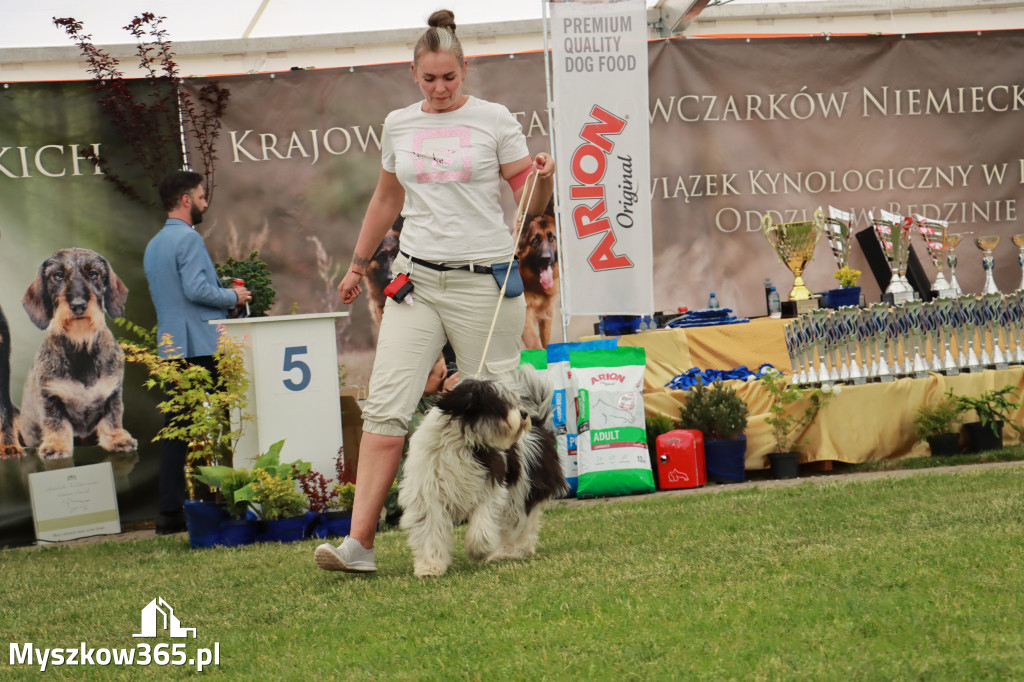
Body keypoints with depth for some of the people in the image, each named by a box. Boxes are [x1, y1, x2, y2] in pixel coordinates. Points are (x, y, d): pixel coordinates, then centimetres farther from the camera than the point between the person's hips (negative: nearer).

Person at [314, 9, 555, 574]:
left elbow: (531, 203, 3)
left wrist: (545, 177, -19)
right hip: (416, 278, 3)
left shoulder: (493, 120, 1)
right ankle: (359, 543, -14)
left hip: (482, 279, -3)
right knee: (385, 405, -9)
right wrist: (358, 265, 30)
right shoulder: (399, 125, 11)